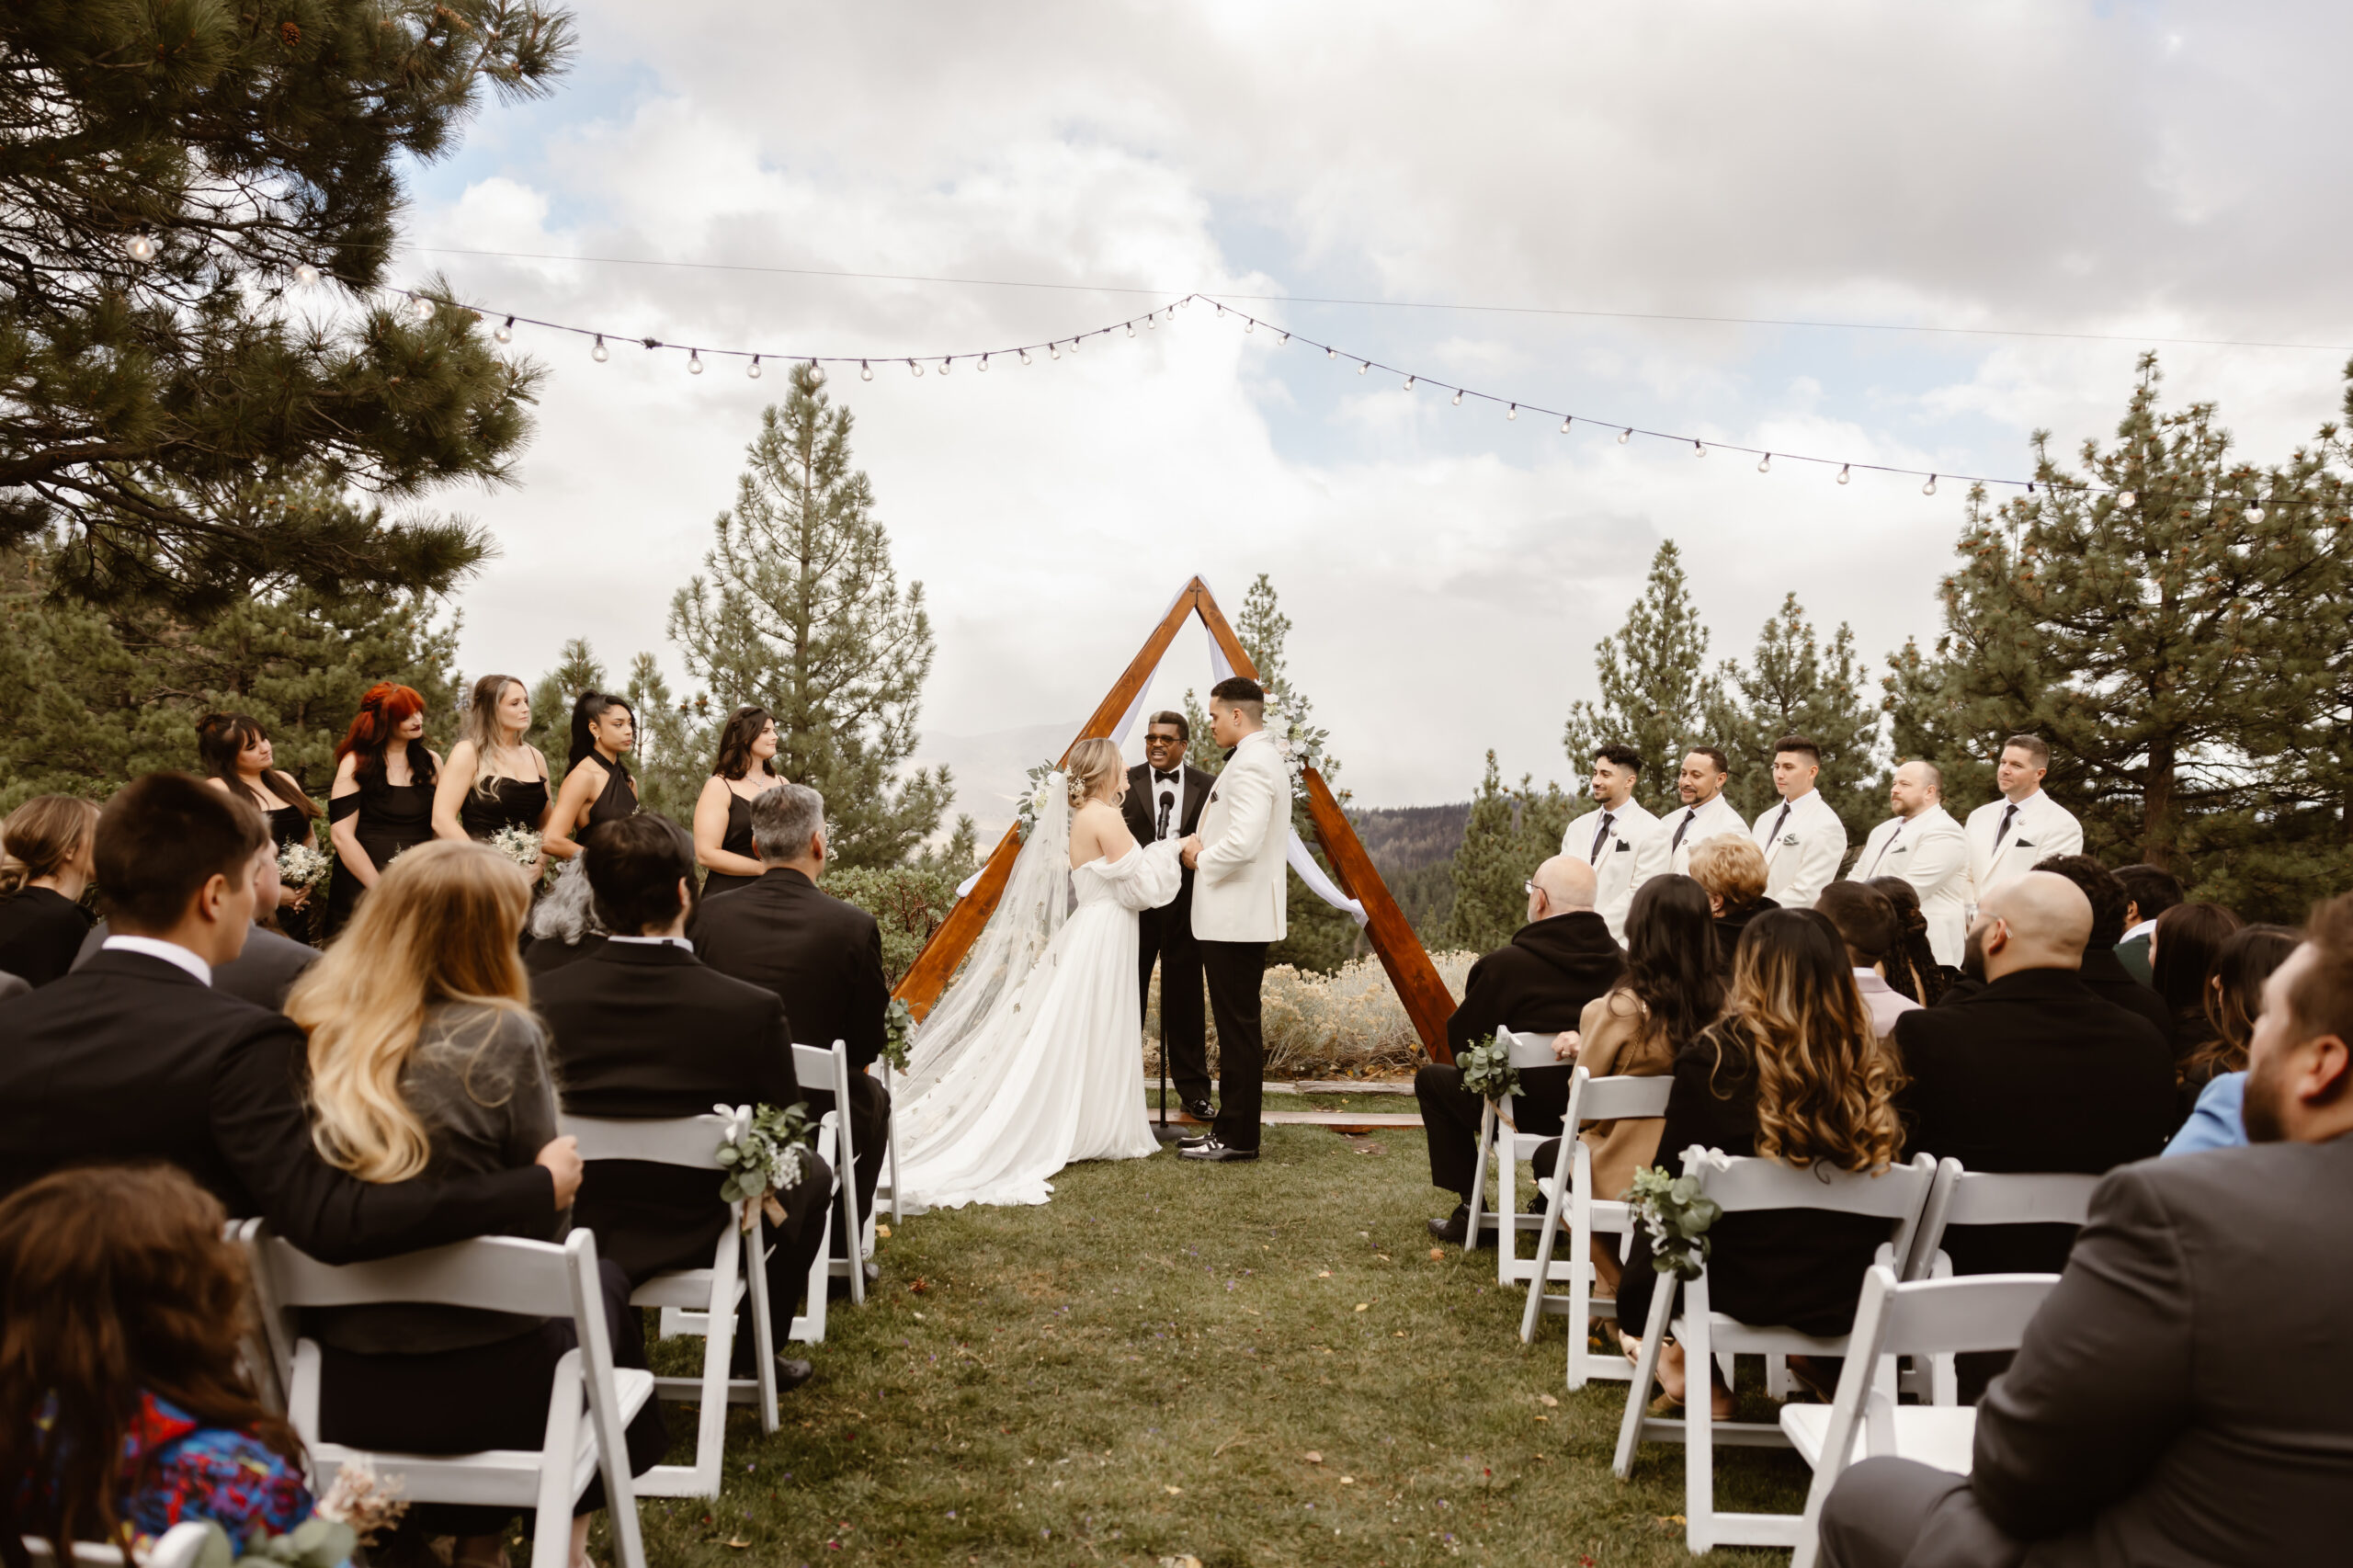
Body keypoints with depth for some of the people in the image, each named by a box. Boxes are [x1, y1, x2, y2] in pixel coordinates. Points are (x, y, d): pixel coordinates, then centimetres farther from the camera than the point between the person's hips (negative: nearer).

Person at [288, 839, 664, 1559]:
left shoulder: (312, 1029, -5)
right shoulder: (500, 1036, -19)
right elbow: (546, 1220, -10)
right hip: (476, 1386, -5)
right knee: (599, 1280, 25)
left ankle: (478, 1543, 36)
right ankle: (565, 1544, 33)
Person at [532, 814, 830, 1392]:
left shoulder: (541, 997, -18)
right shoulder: (752, 1008, -25)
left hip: (577, 1229, 3)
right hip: (701, 1233, -3)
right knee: (811, 1172, 25)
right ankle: (757, 1353, 32)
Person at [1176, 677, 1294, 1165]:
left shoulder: (1251, 764, -17)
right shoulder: (1264, 759, 17)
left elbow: (1243, 843, -27)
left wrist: (1201, 859, -9)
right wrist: (1202, 845, 9)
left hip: (1236, 918, -11)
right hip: (1242, 916, 11)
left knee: (1238, 1029, -4)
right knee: (1237, 1028, 14)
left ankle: (1237, 1138, 2)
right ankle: (1232, 1129, 21)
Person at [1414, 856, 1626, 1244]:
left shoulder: (1507, 964, -19)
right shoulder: (1620, 962, -7)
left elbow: (1461, 1041, -6)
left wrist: (1469, 1002, 11)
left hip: (1529, 1114, -6)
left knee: (1431, 1079, 19)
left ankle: (1470, 1214, 18)